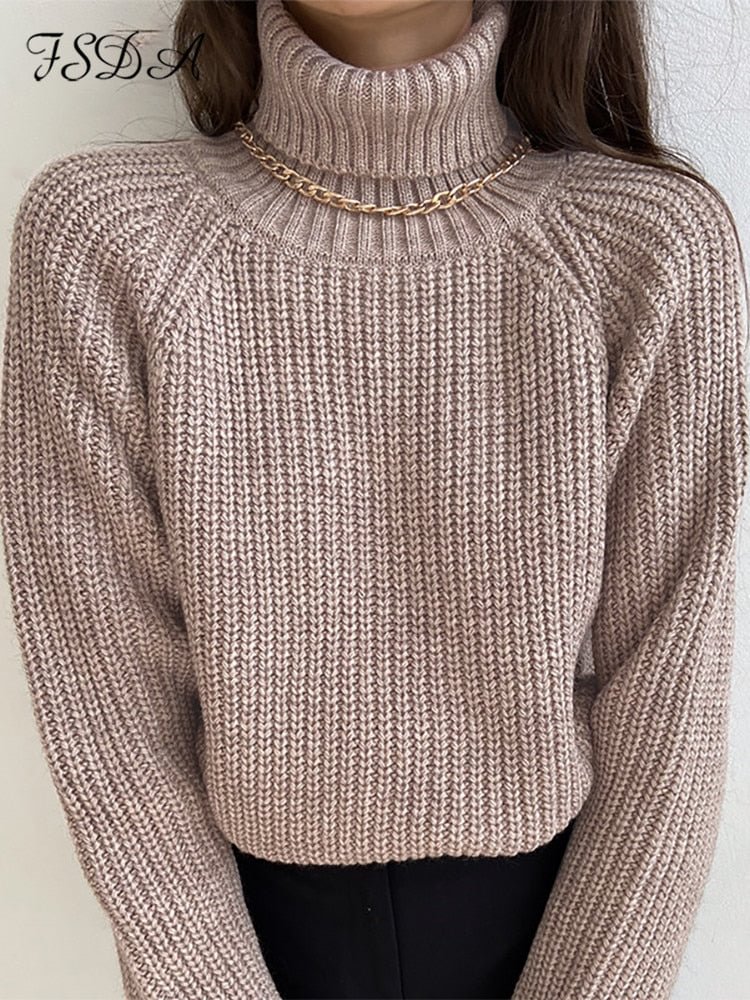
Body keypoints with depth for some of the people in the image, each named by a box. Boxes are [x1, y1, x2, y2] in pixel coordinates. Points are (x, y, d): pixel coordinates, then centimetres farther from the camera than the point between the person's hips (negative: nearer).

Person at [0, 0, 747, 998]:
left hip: (553, 919, 1)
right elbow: (105, 695, -13)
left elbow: (666, 709, -11)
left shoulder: (658, 242, -14)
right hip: (226, 915, 0)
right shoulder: (101, 237, -14)